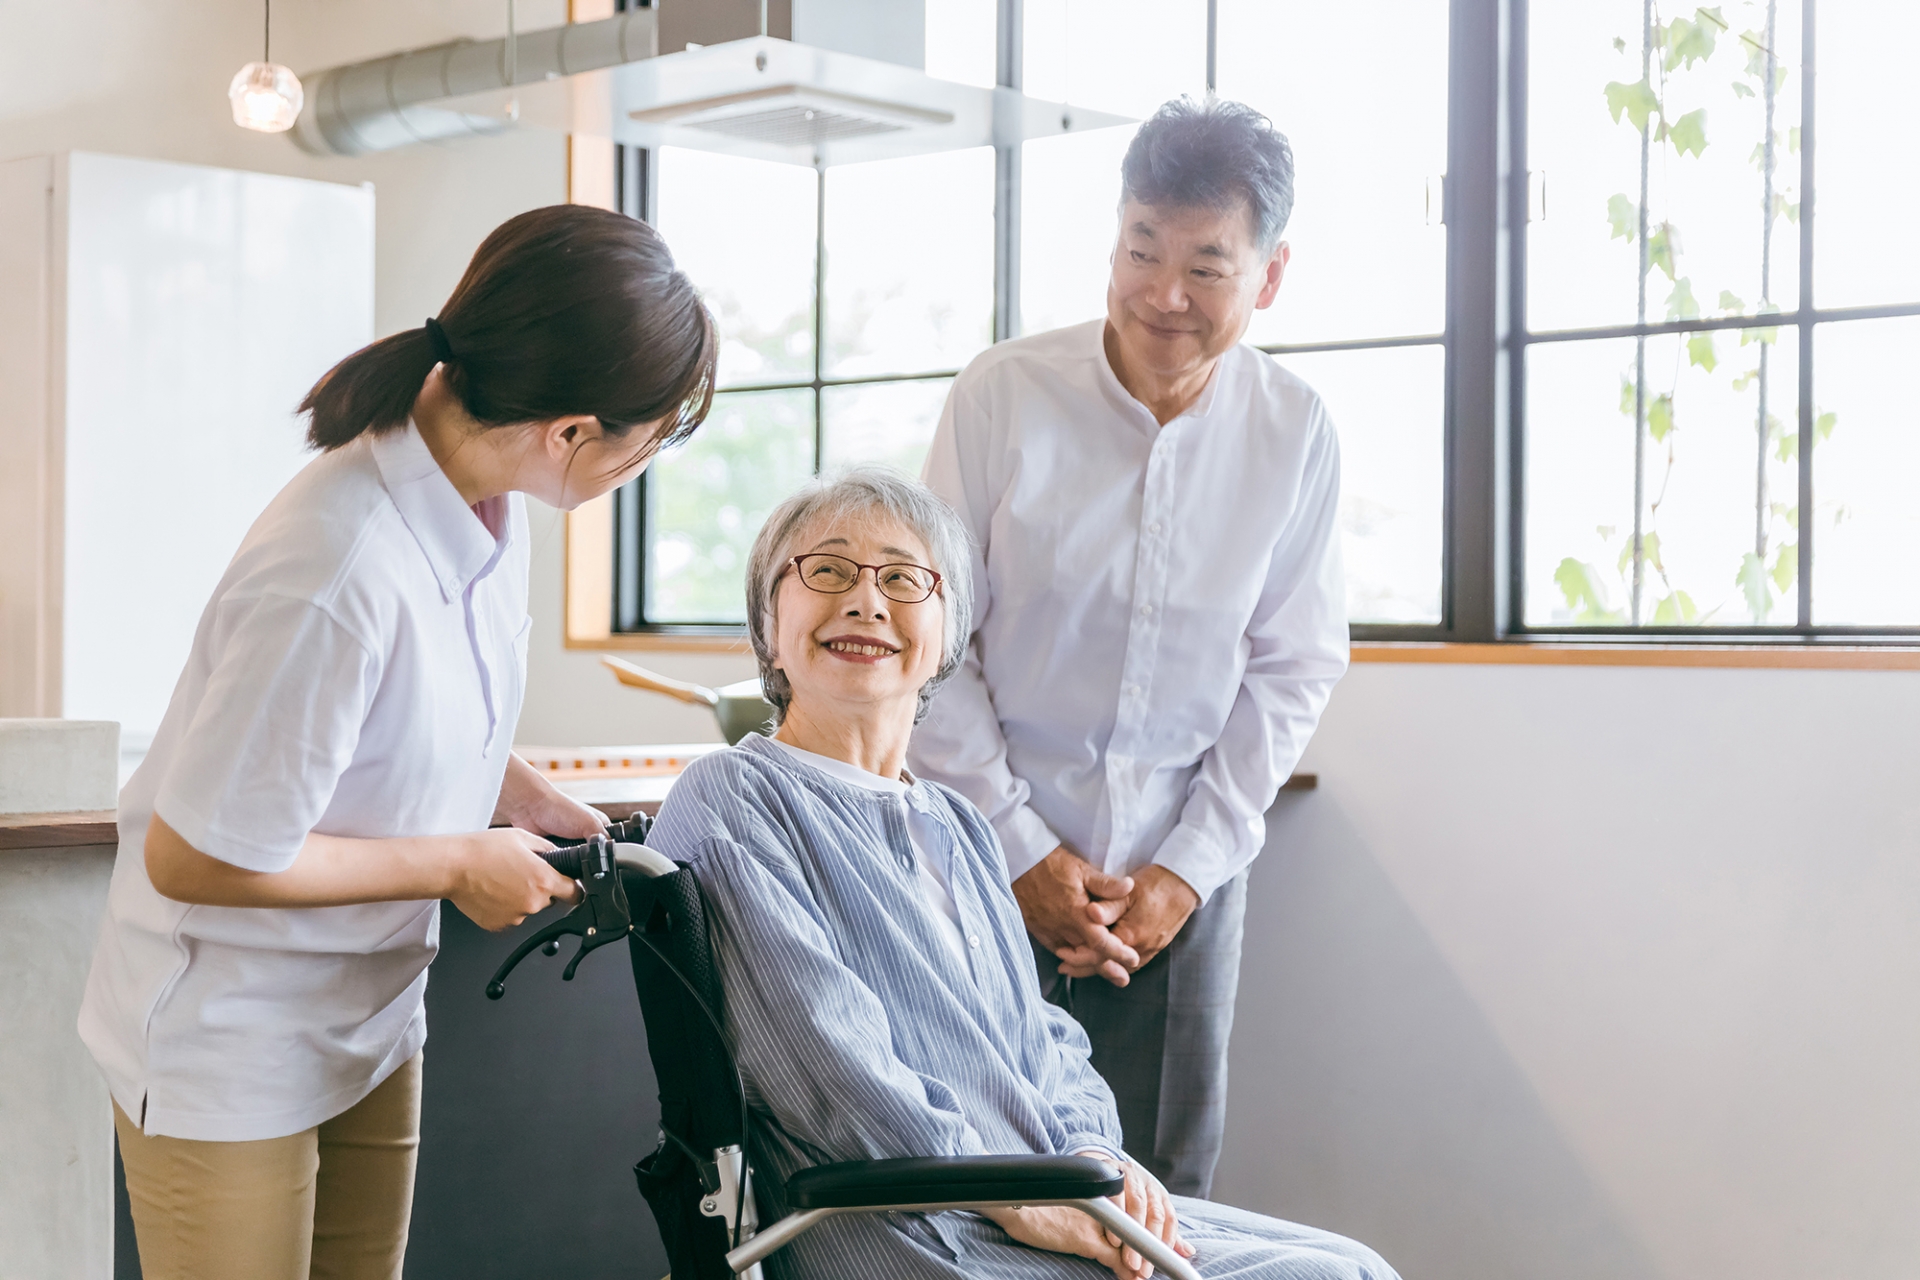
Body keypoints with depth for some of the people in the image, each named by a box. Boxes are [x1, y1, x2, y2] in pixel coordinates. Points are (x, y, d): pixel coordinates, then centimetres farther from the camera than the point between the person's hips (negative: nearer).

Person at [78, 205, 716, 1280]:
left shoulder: (486, 487, -8)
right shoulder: (340, 584, -34)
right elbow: (196, 858, -25)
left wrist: (533, 805, -2)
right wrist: (460, 865, -17)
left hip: (372, 1022, 8)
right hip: (230, 1050, -8)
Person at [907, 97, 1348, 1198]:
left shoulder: (1296, 434, -2)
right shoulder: (1004, 393, -8)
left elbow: (1292, 672, 3)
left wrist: (1188, 867, -4)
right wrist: (1021, 850, -7)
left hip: (1183, 874, 2)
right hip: (996, 860, -1)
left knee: (1162, 1194, 6)